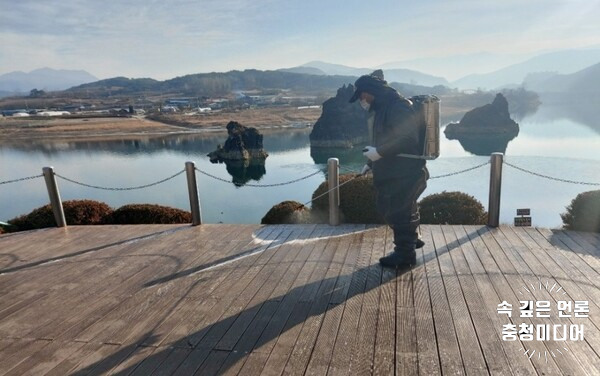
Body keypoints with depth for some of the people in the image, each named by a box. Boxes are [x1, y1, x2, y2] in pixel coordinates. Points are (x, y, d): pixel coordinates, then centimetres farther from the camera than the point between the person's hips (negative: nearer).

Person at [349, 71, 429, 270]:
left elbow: (408, 139, -27)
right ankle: (411, 239, 40)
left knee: (399, 213, 1)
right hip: (392, 173, 10)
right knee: (388, 208, 21)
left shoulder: (398, 107, -19)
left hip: (404, 175, -10)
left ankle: (405, 256, 17)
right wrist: (371, 163, 18)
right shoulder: (384, 108, 14)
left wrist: (379, 152, -24)